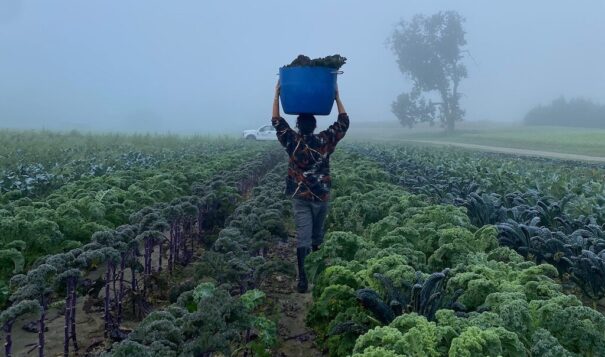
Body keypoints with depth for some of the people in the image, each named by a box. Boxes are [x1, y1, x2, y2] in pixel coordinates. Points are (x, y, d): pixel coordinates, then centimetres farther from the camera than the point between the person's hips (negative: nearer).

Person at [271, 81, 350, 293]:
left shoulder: (292, 141, -6)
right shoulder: (325, 140, -5)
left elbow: (276, 121, 3)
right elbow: (344, 122, 6)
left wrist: (277, 95, 6)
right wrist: (337, 98, 10)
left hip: (300, 196, -1)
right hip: (321, 195, 1)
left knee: (303, 237, -6)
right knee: (317, 236, 18)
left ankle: (303, 280, -14)